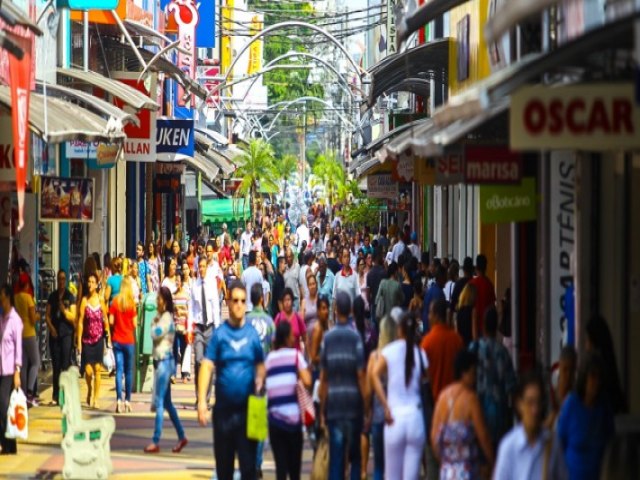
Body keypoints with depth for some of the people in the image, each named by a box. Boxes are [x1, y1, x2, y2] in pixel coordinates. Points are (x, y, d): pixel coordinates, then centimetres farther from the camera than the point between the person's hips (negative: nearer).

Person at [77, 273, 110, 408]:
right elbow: (80, 322, -5)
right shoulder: (84, 300, -5)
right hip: (87, 339, -1)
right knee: (88, 370, -4)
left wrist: (108, 337, 1)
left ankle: (96, 398, 8)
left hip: (99, 338, 1)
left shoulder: (101, 299, 0)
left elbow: (105, 319, 6)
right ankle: (89, 390, 26)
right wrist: (79, 341, -9)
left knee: (97, 369, 1)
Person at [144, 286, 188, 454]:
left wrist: (154, 322, -5)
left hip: (164, 361, -10)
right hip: (161, 360, 10)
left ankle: (156, 441, -9)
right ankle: (181, 436, 19)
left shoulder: (166, 317, -13)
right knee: (166, 402, 13)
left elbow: (155, 334, -20)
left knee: (160, 402, -9)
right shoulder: (163, 316, 15)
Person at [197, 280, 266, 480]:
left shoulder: (252, 333, 3)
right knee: (223, 462, 9)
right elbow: (207, 366, -7)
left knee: (248, 462, -2)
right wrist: (202, 401, -17)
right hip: (224, 409, 0)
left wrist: (260, 381, -13)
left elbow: (260, 364, 10)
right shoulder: (219, 334, 0)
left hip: (247, 409, 0)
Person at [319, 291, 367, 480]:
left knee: (335, 457, 2)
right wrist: (367, 406, -1)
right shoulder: (355, 337, -7)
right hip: (353, 402, -2)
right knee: (355, 456, 13)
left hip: (333, 403, 2)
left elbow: (323, 378, 4)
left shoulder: (328, 338, 1)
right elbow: (361, 375, -8)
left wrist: (322, 410, 11)